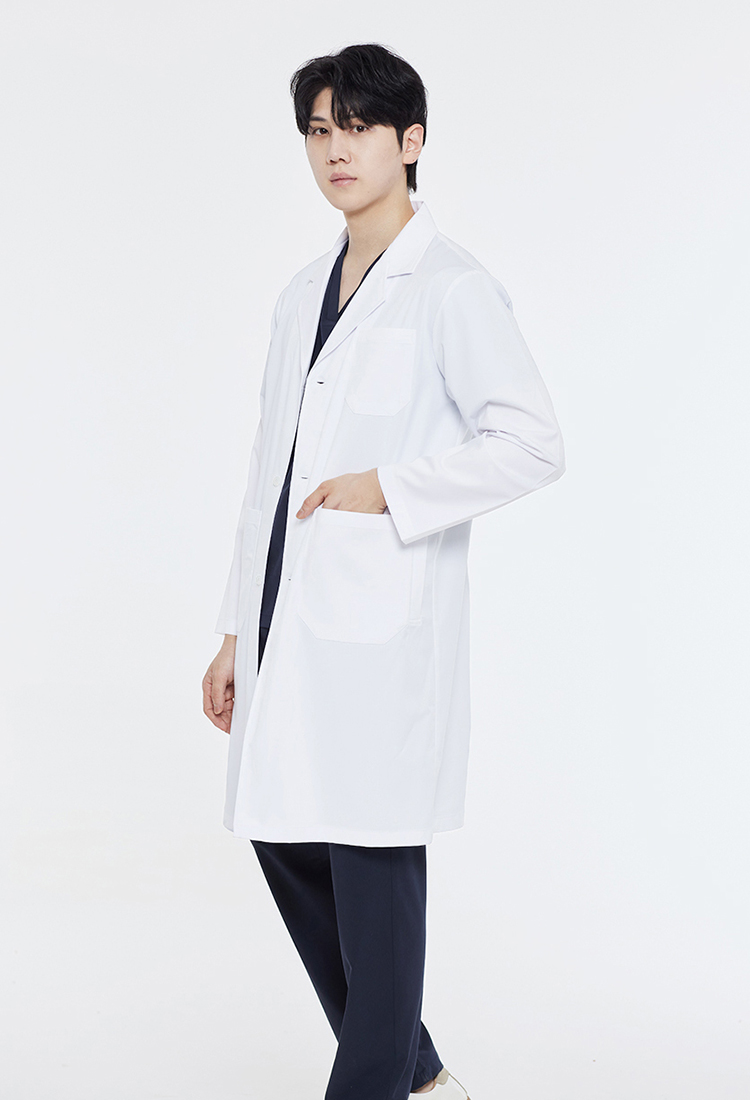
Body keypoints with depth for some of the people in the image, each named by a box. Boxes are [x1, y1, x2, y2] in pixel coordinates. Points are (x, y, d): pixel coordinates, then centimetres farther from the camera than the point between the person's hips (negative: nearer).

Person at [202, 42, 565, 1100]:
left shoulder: (451, 288, -6)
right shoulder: (305, 292, 17)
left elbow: (533, 441, -13)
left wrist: (388, 490, -14)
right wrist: (237, 633, 17)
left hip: (385, 625, -8)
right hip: (290, 623, 8)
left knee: (372, 855, -3)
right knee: (286, 841, 12)